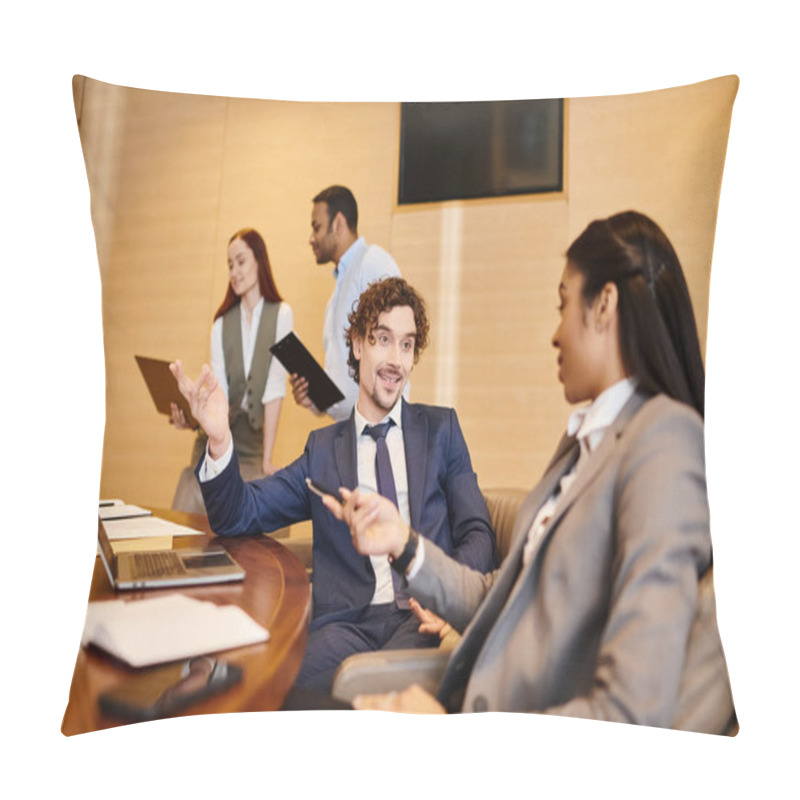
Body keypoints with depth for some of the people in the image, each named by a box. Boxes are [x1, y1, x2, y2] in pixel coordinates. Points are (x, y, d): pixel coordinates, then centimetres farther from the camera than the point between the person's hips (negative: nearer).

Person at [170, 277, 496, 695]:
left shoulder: (441, 428, 14)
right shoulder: (324, 448, 16)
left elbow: (478, 535, 9)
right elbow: (240, 515, 11)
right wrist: (220, 441, -9)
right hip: (348, 622, 1)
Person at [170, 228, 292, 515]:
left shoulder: (281, 314, -2)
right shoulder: (221, 323, 10)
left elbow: (275, 388, -10)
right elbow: (218, 389, -1)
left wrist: (267, 459, -16)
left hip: (256, 437, -3)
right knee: (186, 518, -10)